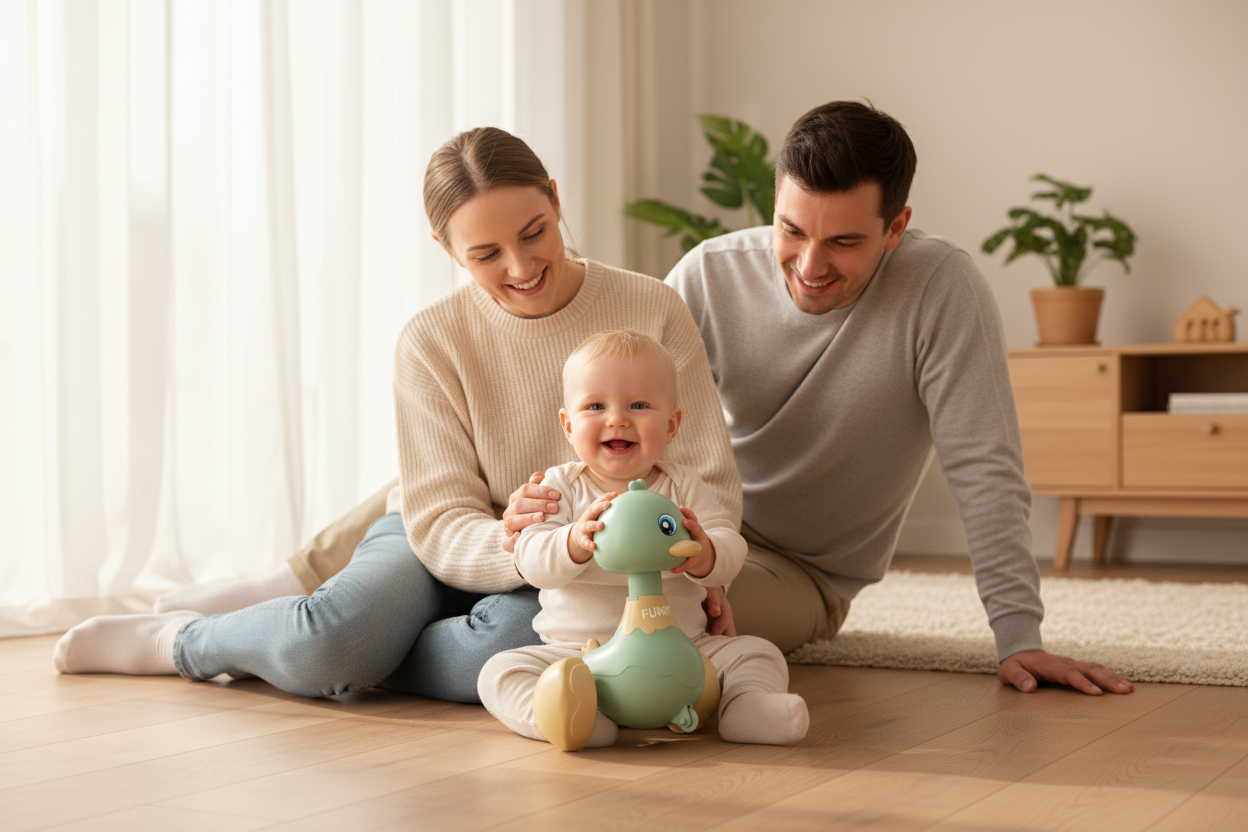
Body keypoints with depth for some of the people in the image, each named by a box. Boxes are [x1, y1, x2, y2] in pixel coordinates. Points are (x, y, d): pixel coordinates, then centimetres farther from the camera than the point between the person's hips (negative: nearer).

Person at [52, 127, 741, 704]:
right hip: (447, 549, 0)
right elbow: (441, 521, -16)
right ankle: (186, 638, 3)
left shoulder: (651, 313, -10)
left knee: (513, 641, -37)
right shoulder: (432, 341, -10)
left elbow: (710, 487, -7)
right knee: (336, 630, -32)